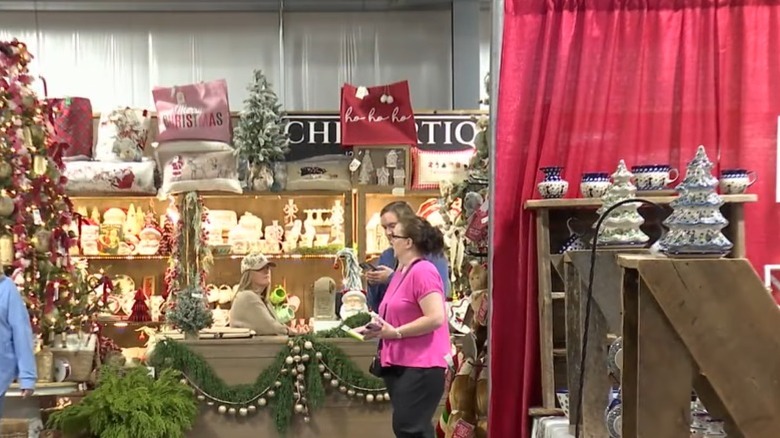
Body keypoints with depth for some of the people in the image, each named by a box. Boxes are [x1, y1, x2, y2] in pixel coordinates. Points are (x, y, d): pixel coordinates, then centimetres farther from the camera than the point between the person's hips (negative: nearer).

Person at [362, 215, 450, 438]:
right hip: (400, 363, 10)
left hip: (420, 366, -10)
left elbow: (435, 318, -23)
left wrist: (395, 332, -19)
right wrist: (379, 328, 8)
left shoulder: (423, 271, -14)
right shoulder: (401, 272, 16)